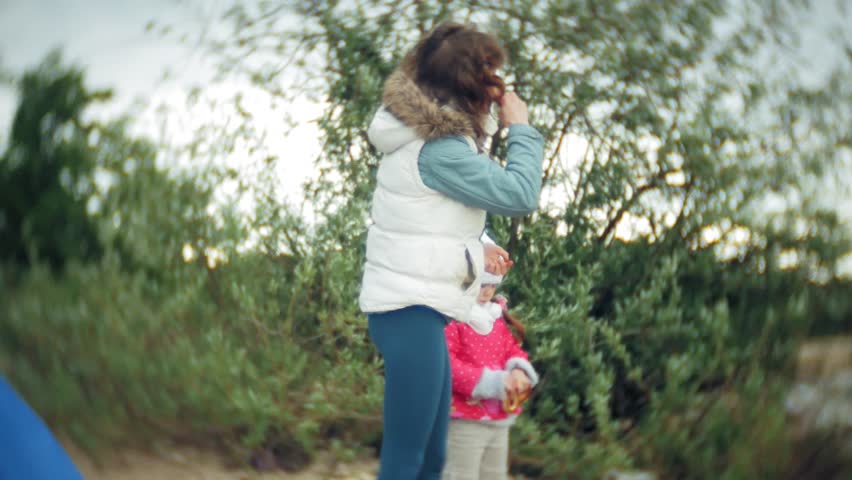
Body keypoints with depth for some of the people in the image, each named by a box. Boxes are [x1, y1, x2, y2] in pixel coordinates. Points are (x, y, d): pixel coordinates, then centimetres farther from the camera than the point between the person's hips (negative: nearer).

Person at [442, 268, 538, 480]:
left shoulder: (497, 315, 13)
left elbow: (512, 348, 15)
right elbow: (445, 364, -22)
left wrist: (519, 370, -10)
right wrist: (492, 381, -25)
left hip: (499, 421, 9)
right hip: (463, 420, -9)